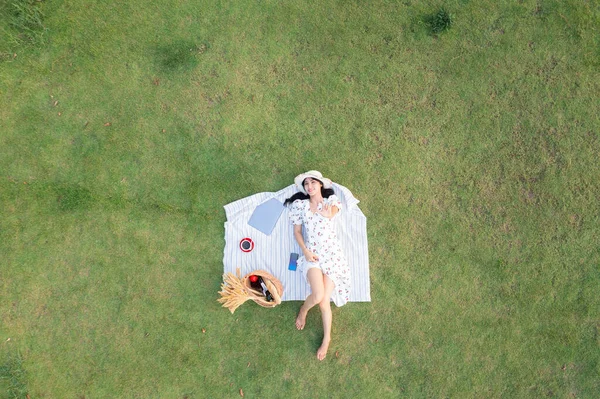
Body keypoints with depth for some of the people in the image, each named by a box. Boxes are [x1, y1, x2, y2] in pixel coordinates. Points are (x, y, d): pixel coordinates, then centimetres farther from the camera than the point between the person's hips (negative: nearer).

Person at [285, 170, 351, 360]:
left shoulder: (331, 201, 8)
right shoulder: (300, 205, 8)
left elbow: (332, 213, -11)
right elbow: (297, 231, 7)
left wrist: (328, 215, -32)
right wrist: (305, 251, -5)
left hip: (332, 253, 0)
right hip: (311, 253, 0)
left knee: (324, 301, -8)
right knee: (318, 296, -22)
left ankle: (327, 338, 16)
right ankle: (303, 310, 13)